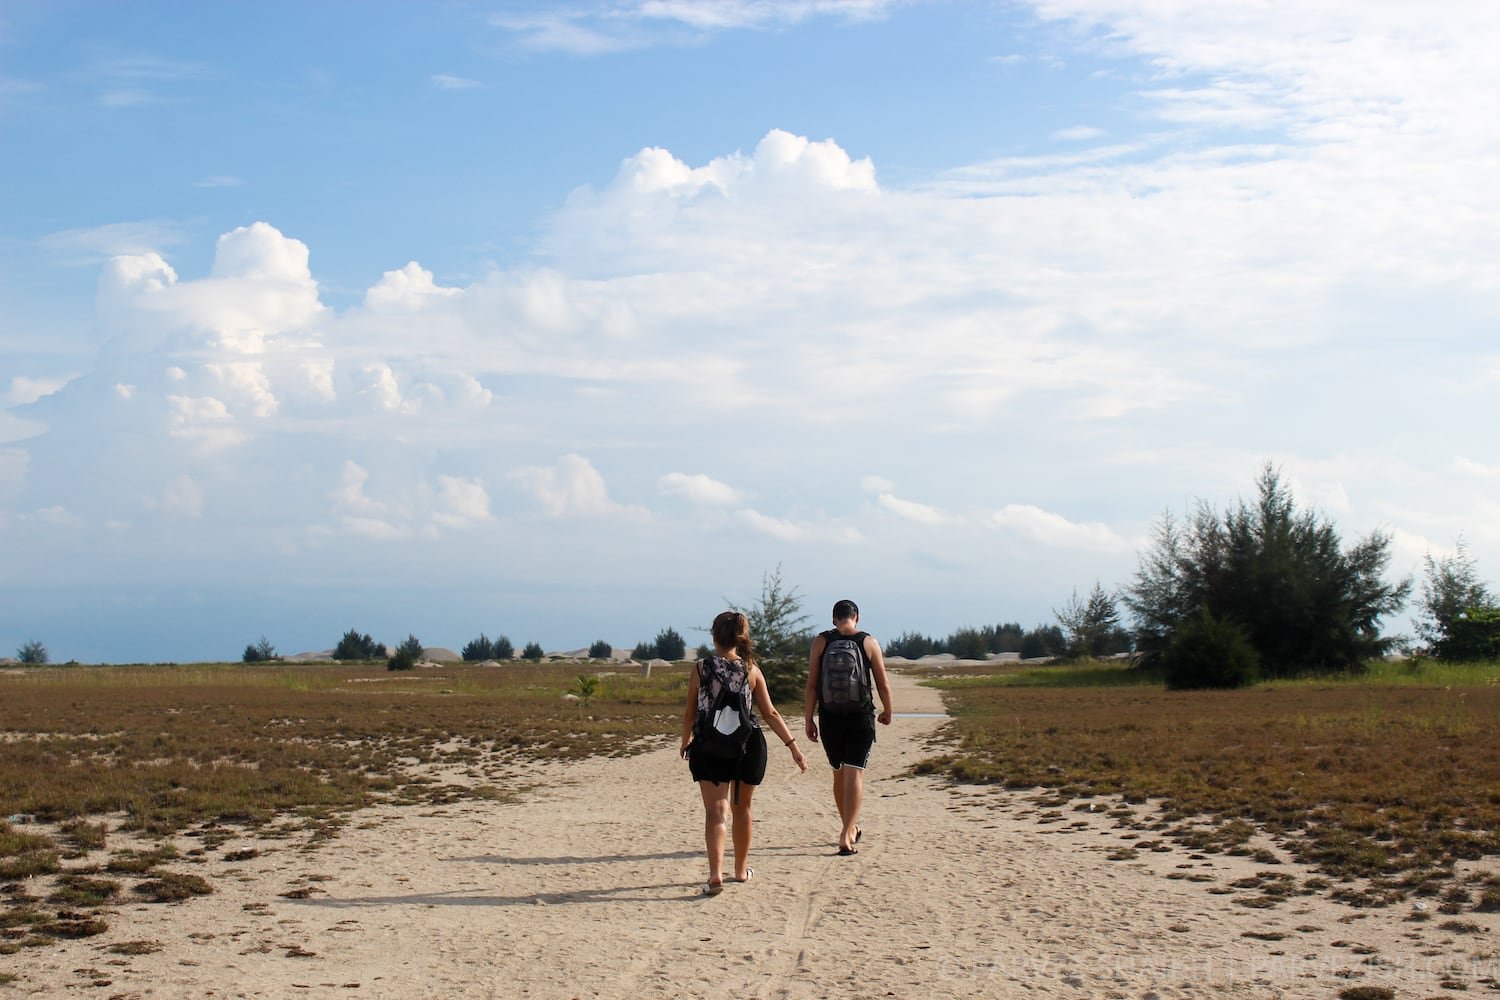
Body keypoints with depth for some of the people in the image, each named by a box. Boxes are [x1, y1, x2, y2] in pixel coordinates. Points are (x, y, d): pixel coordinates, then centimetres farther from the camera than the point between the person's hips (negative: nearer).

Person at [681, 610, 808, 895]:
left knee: (715, 810, -2)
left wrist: (686, 742, 18)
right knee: (742, 808, 18)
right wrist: (793, 745, 4)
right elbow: (770, 714, -1)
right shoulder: (751, 670, -1)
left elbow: (690, 714, 1)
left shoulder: (701, 669, -5)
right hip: (748, 747, 2)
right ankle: (741, 869, 32)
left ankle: (716, 874, -18)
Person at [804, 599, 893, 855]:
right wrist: (887, 712, 19)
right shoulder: (868, 642, -1)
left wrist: (809, 718, 5)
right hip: (861, 717, -2)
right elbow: (883, 683, 3)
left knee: (839, 774, 18)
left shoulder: (821, 641, 1)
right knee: (854, 775, -3)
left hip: (830, 718, 2)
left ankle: (850, 828, 32)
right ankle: (847, 836, -13)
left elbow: (811, 684, -2)